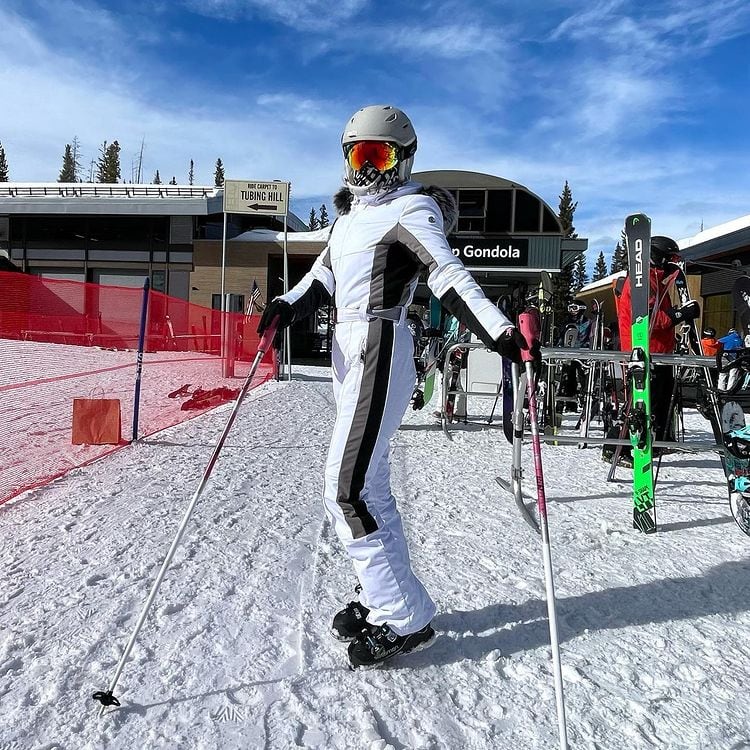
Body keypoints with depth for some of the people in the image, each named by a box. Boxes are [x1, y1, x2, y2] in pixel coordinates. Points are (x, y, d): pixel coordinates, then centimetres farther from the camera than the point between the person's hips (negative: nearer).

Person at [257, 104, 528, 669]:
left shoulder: (410, 210, -5)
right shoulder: (353, 214, 20)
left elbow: (449, 276, -19)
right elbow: (322, 277, 16)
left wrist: (500, 331, -32)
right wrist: (287, 306, -4)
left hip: (379, 356, -9)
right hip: (351, 354, 9)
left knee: (346, 490, -10)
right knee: (369, 484, 13)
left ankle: (405, 620, 3)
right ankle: (389, 597, 28)